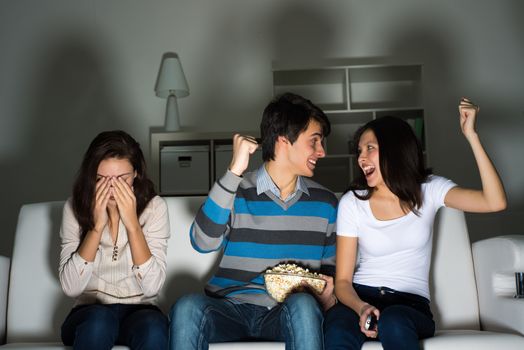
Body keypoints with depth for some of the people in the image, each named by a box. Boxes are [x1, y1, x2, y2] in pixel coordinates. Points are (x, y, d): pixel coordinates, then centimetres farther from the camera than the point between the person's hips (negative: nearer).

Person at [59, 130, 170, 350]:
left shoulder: (154, 207, -6)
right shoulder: (75, 208, -4)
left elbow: (152, 287, -14)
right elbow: (70, 288, -13)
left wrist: (132, 224, -21)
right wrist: (97, 226, -19)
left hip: (139, 312, 0)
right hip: (90, 314, 0)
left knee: (153, 326, -34)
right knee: (99, 319, -35)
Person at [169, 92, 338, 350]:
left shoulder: (324, 202, 10)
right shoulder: (236, 192, 1)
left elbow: (329, 266, 20)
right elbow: (203, 243, -17)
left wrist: (327, 295, -4)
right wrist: (234, 171, -19)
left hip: (290, 311, 1)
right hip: (232, 306, -1)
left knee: (303, 304, -35)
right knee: (188, 306, -33)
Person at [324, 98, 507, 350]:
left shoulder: (429, 190, 5)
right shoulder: (352, 202, 3)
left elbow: (495, 203, -13)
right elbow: (343, 279, 1)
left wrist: (471, 136, -13)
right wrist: (361, 308, -22)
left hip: (411, 303, 1)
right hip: (361, 298, 0)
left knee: (393, 321, -36)